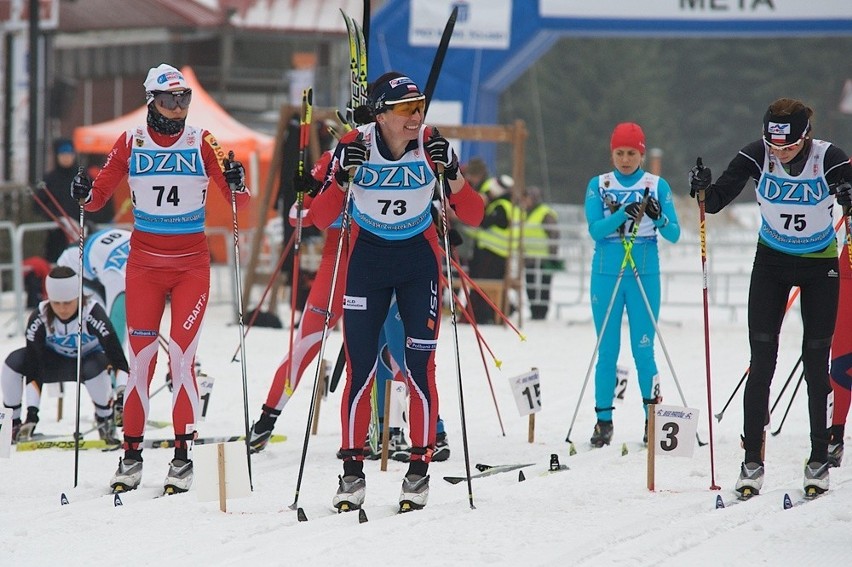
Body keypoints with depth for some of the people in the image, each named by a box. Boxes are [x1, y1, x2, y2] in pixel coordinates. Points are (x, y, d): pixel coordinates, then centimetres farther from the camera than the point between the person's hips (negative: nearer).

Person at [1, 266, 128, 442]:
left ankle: (105, 418, -10)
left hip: (89, 360, -3)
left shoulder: (93, 313, -32)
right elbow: (33, 365, -23)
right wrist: (32, 411, -30)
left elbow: (115, 353, -35)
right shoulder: (39, 318, -24)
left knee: (94, 368, -39)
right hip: (55, 362, 3)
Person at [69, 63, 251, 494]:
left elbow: (238, 201, -2)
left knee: (181, 358, -6)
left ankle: (183, 456, -1)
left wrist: (236, 186, -24)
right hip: (144, 264, 1)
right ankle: (131, 455, 4)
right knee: (140, 359, -2)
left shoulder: (202, 143, -1)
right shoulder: (130, 144, 1)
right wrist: (84, 195, -17)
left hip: (191, 266, -1)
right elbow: (100, 196, 4)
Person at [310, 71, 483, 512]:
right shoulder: (354, 147, -16)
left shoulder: (432, 146, -14)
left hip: (419, 262, 0)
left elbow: (473, 217, -11)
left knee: (419, 368, -6)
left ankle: (420, 468, 2)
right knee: (360, 371, -3)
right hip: (366, 260, 0)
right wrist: (343, 179, -30)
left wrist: (451, 174, -27)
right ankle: (353, 472, 4)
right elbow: (321, 220, -13)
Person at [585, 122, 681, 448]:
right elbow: (595, 229, -8)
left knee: (643, 349, -3)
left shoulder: (657, 186, 4)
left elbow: (674, 235, 0)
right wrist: (624, 214, -24)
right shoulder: (598, 186, 6)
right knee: (607, 350, 2)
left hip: (644, 275, -1)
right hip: (606, 274, 1)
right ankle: (603, 421, 6)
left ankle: (653, 418, 5)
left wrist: (658, 217, -20)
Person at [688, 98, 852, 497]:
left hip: (819, 266, -1)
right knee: (761, 365, -6)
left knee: (816, 363, 0)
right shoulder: (757, 156, -17)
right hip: (771, 261, 1)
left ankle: (819, 459, 9)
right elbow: (718, 201, -14)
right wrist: (703, 190, -35)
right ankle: (752, 461, -3)